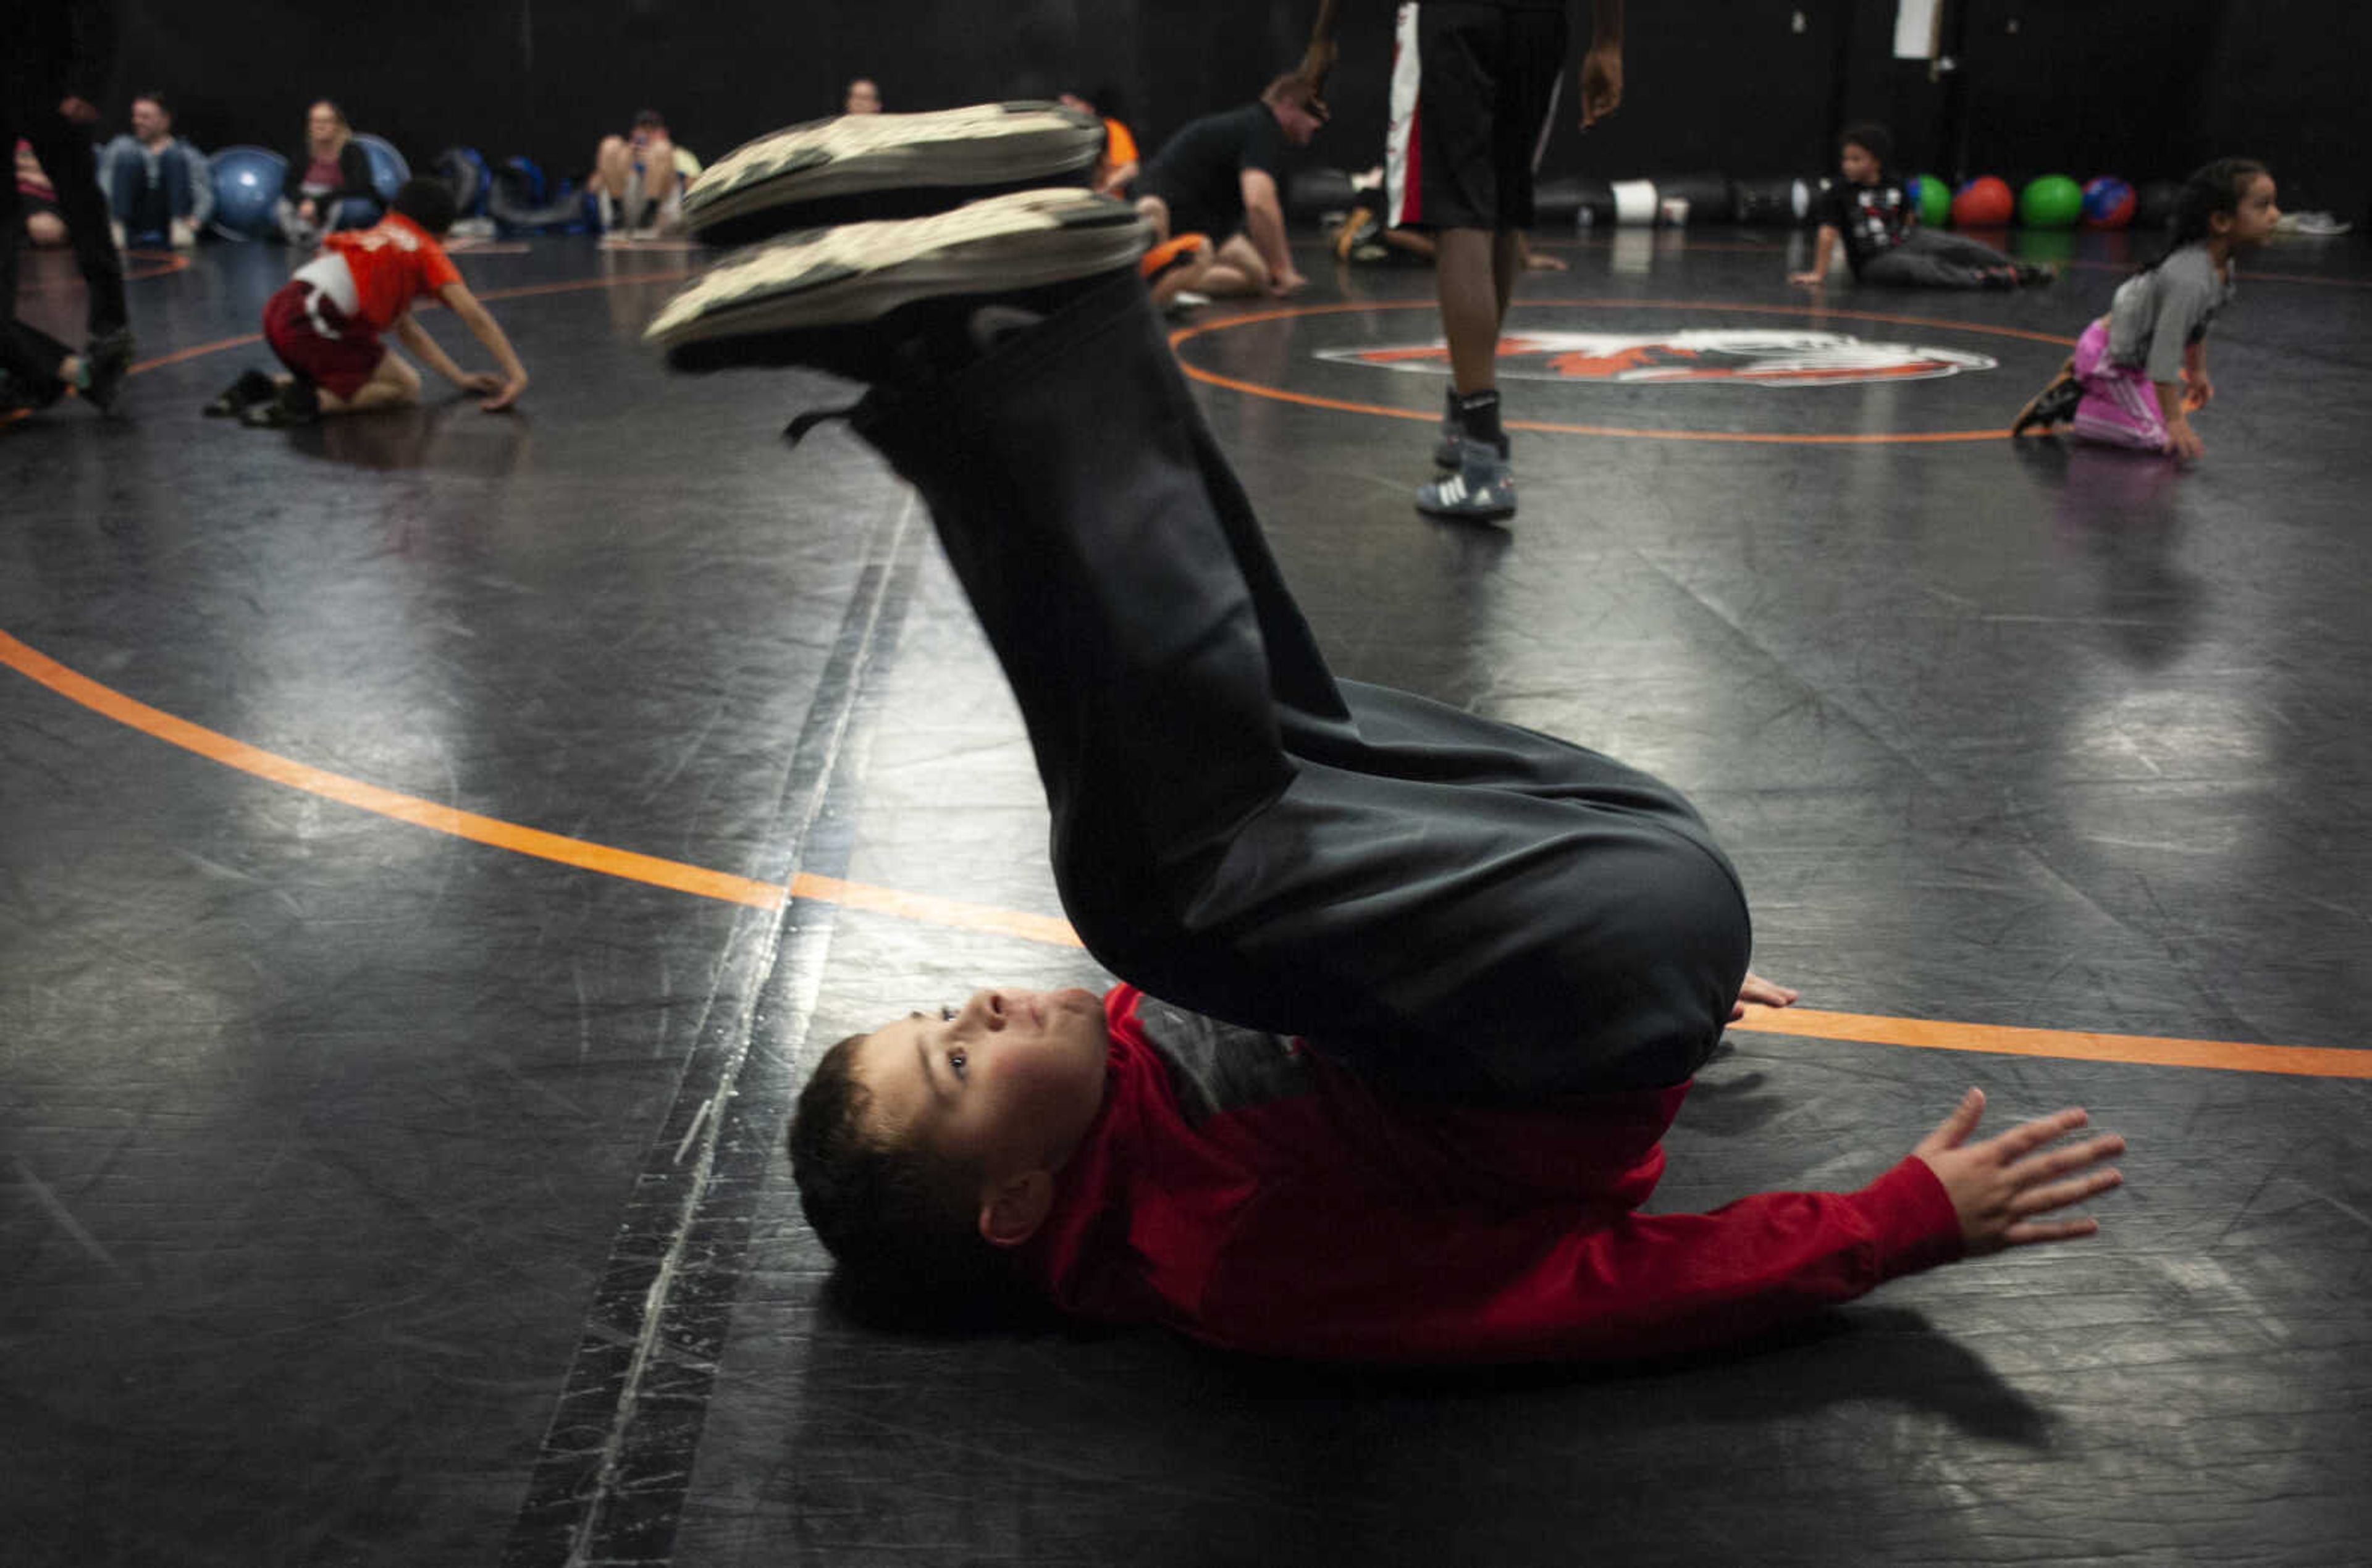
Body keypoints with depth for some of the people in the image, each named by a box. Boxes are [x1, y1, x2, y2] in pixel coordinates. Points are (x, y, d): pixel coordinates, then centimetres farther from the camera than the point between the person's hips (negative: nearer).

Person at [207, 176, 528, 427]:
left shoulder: (374, 236, 31)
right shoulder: (426, 251, 10)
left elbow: (406, 328, 31)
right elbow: (473, 315, -3)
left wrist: (460, 378, 28)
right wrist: (518, 375, -4)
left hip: (278, 310, 8)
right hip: (313, 320, -8)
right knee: (406, 389, 4)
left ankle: (262, 387, 14)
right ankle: (311, 402, -13)